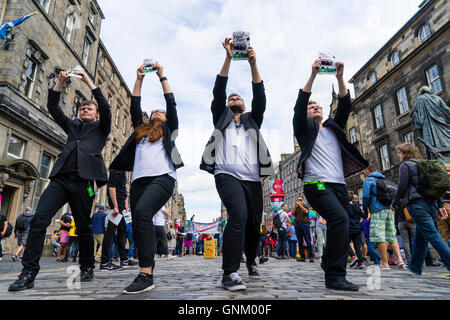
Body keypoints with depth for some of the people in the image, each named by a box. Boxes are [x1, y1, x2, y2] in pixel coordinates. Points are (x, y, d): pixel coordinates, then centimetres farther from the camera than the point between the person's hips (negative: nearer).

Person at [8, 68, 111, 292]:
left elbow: (106, 109, 0)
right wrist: (61, 82, 12)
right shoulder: (72, 125, 28)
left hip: (82, 181, -4)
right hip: (60, 178, 4)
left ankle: (87, 268, 17)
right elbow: (53, 107, 22)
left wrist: (89, 83, 2)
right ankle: (28, 273, -8)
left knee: (83, 227, 1)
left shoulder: (100, 128, 17)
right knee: (38, 220, -12)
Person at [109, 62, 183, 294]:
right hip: (139, 179, 5)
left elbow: (171, 103, 18)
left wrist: (162, 77, 24)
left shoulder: (169, 131, 22)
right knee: (138, 223, -3)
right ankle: (148, 268, 7)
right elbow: (134, 106, 26)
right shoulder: (140, 130, 31)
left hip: (162, 177, -5)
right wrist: (139, 79, 27)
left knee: (142, 212, -27)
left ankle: (146, 274, -30)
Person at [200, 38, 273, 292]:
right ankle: (230, 273, -20)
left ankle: (251, 260, 33)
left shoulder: (253, 120, 24)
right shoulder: (221, 118, 19)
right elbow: (218, 92, 6)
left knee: (254, 223, 7)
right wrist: (228, 58, -1)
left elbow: (260, 97, 9)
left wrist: (253, 64, -1)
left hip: (252, 179, 4)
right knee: (238, 215, -27)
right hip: (227, 175, -3)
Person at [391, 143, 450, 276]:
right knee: (420, 237, 12)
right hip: (431, 204, 8)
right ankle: (415, 267, 20)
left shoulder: (405, 165, -2)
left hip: (417, 204, -8)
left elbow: (402, 187, -9)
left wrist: (394, 203, 2)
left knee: (433, 236, -9)